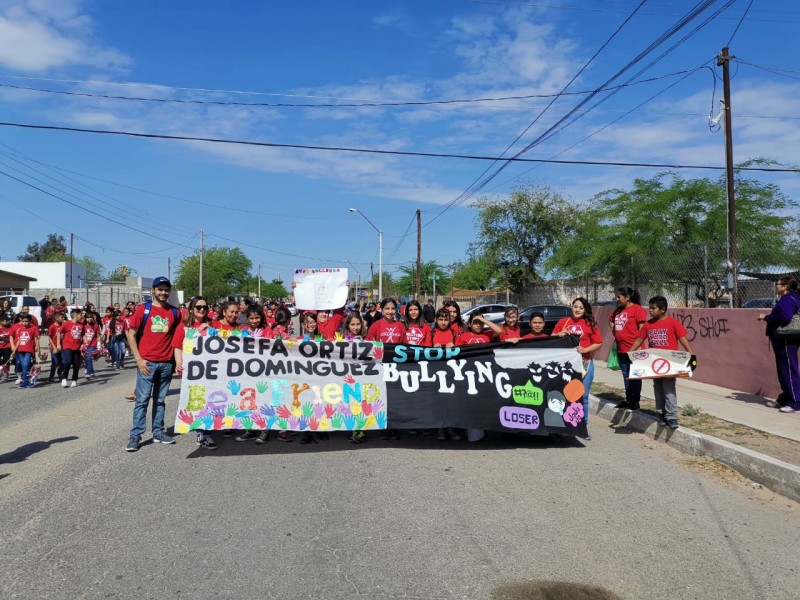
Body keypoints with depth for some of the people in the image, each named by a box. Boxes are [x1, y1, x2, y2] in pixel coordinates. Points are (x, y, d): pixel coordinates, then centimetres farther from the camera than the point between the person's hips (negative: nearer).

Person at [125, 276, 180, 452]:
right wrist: (139, 359, -8)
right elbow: (131, 335, 0)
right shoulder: (143, 309, 0)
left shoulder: (174, 312, 7)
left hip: (166, 363, 3)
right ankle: (135, 435, 4)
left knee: (160, 399, 11)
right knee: (142, 399, -3)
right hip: (147, 362, -3)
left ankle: (158, 433, 19)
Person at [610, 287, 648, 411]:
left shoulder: (637, 309, -11)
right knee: (626, 376, 14)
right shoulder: (618, 310, 12)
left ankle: (635, 402, 9)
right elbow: (612, 323, 27)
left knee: (634, 376, 1)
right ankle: (628, 400, 23)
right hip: (621, 349, 8)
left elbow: (642, 328, -15)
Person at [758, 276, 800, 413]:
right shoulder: (787, 299, 16)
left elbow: (785, 317, -30)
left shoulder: (787, 300, -16)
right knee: (783, 371, 15)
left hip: (787, 341, -11)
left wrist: (766, 317, -18)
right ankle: (784, 400, 23)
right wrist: (768, 318, 7)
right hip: (782, 340, 11)